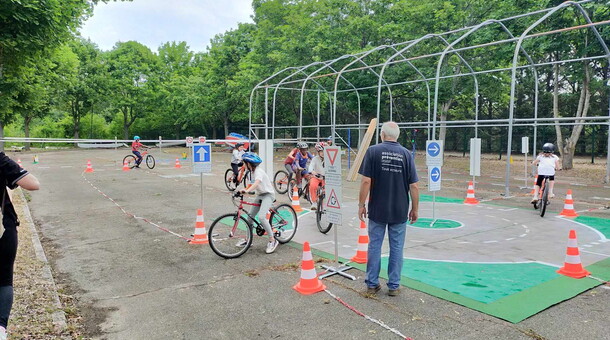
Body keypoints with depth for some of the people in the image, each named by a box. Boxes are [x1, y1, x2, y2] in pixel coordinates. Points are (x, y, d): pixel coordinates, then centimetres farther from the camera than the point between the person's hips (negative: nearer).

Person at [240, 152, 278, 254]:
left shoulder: (258, 171, -21)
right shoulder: (252, 171, 9)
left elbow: (256, 183, -39)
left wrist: (246, 191, -51)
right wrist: (243, 191, 4)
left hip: (268, 195, -10)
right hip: (259, 195, 10)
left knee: (261, 217, -26)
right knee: (250, 217, 8)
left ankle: (272, 240, -16)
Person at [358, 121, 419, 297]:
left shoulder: (373, 151, -7)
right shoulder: (406, 154, -2)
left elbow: (366, 181, -12)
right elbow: (414, 185, -3)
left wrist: (361, 204, -2)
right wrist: (415, 209, 7)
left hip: (377, 210, -1)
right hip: (400, 211, 1)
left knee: (374, 246, 10)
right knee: (396, 248, 10)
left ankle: (372, 284, 19)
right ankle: (394, 286, 18)